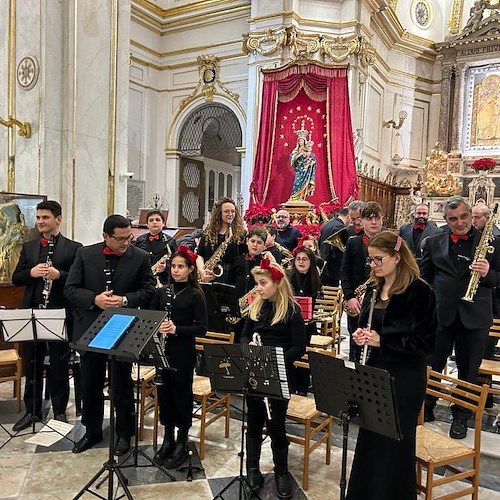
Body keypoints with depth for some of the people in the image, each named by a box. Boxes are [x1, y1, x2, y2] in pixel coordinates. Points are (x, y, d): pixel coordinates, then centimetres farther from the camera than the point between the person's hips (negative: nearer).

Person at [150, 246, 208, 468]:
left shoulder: (195, 295, -5)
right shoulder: (161, 292, 6)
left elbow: (201, 328, -10)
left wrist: (177, 329, -22)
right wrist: (157, 327, -13)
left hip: (184, 352, -4)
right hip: (163, 350, 4)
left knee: (182, 394, 5)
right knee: (164, 392, 11)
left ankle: (182, 443, 21)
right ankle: (168, 438, 29)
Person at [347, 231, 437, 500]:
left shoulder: (419, 291, -13)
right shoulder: (373, 290, 7)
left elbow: (425, 341, -16)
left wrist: (381, 341, -22)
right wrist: (361, 335, -4)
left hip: (405, 378, -6)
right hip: (375, 371, 6)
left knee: (396, 441, 7)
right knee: (369, 436, 16)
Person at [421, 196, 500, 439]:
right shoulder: (434, 243, 3)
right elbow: (424, 278, 7)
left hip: (475, 316, 0)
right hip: (440, 314, 1)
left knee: (468, 370, 12)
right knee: (432, 366, 11)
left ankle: (461, 417, 29)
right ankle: (425, 407, 30)